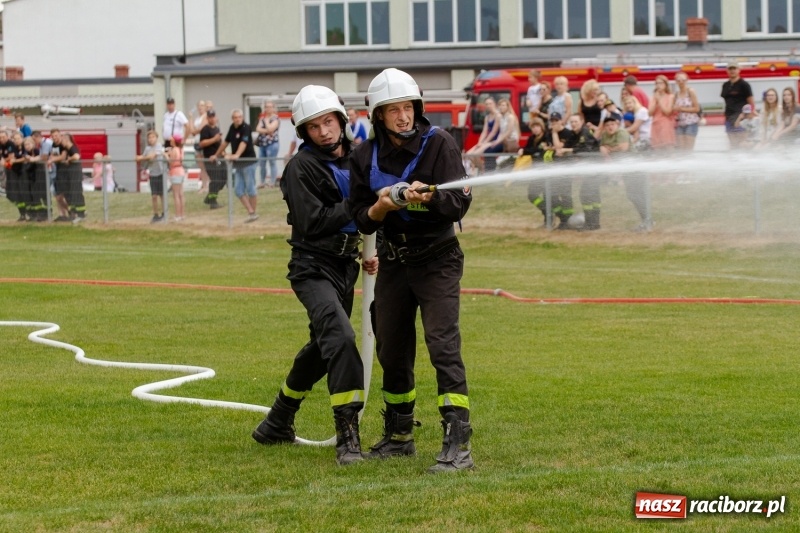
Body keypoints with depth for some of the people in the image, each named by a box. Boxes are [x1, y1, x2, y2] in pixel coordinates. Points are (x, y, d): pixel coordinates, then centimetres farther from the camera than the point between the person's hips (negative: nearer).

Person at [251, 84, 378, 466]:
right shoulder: (301, 167, -12)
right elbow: (313, 223, -20)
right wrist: (356, 206, -21)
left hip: (345, 267, 8)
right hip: (313, 268, -8)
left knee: (323, 347, 19)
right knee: (340, 337, -26)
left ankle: (276, 425, 37)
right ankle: (347, 436, -28)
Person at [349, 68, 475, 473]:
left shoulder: (439, 144, -11)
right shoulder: (365, 155, 0)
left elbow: (459, 203, -17)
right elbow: (361, 218, 1)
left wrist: (428, 196, -36)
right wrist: (379, 208, -21)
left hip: (437, 260, -5)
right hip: (393, 262, 5)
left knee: (443, 345, -15)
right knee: (391, 350, 13)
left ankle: (458, 444, -20)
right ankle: (399, 436, 31)